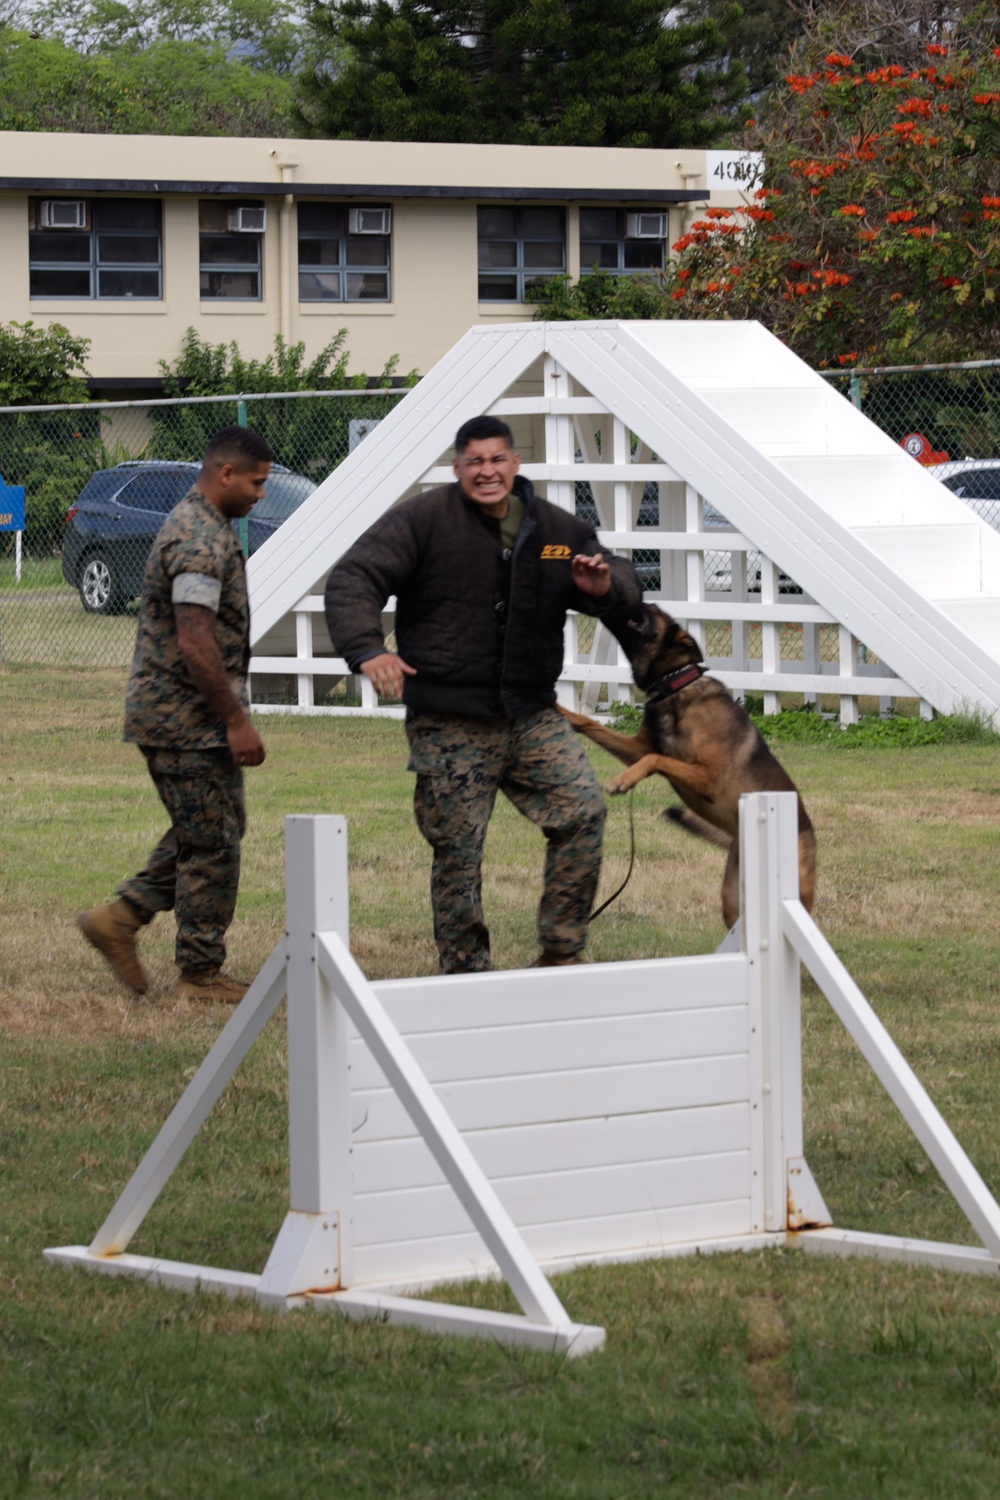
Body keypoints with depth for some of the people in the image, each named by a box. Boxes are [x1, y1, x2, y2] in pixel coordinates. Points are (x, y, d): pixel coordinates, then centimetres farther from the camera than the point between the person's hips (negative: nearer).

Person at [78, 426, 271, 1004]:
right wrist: (238, 720, -22)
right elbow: (195, 644, -26)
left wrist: (233, 713, 25)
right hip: (189, 719, -10)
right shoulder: (202, 539, -20)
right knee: (212, 846, -2)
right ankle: (202, 974, 6)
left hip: (179, 717, 10)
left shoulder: (199, 526, 14)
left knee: (208, 834, 17)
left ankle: (122, 917, 17)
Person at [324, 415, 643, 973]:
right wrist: (367, 648, -32)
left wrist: (605, 586, -6)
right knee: (458, 852, -1)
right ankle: (465, 975, 12)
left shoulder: (558, 529, 9)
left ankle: (562, 952, 3)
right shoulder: (423, 520, -6)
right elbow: (353, 579, -14)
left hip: (533, 717, 4)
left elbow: (627, 589, 20)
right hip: (450, 727, -4)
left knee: (585, 811, -10)